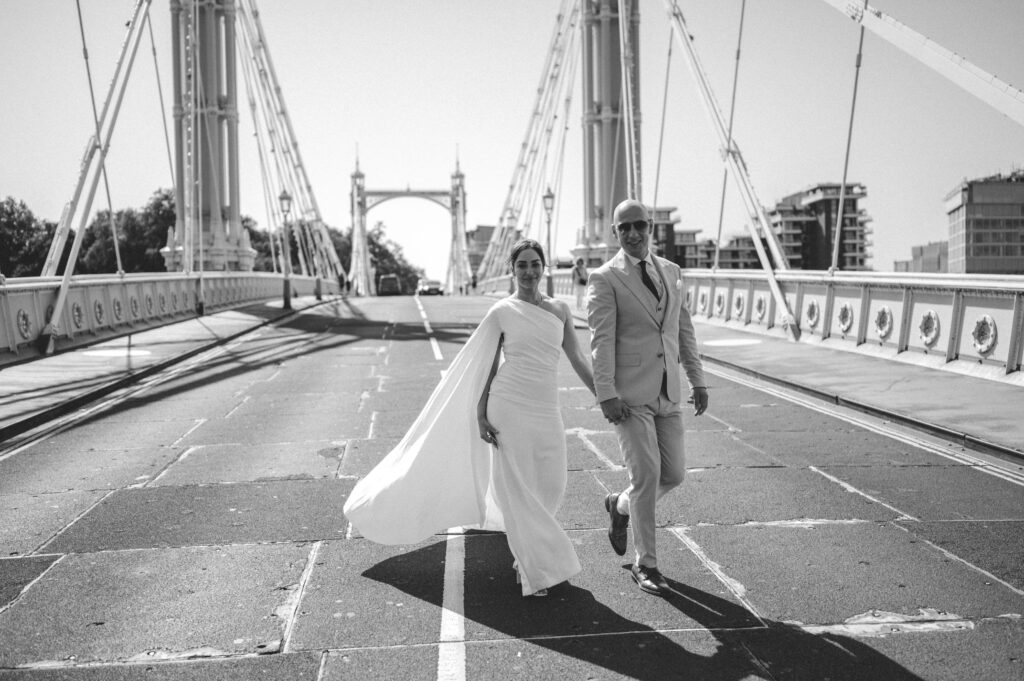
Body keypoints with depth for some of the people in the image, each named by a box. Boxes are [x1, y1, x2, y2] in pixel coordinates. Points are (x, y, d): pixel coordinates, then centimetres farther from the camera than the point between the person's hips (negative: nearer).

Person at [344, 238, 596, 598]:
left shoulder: (559, 309, 9)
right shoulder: (502, 312, -1)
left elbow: (578, 360, 12)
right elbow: (484, 366, 1)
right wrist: (480, 415, -6)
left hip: (547, 412, 4)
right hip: (509, 407, -4)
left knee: (549, 487, 5)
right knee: (518, 489, 1)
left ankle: (526, 554, 28)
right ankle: (536, 571, 12)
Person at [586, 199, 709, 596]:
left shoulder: (671, 272, 13)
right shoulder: (604, 279, -5)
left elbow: (684, 329, 16)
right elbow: (601, 340, -12)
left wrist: (697, 381, 13)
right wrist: (606, 395, -19)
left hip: (667, 394, 6)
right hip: (628, 395, -6)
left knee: (672, 474, 7)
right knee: (646, 474, -9)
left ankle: (621, 506, 37)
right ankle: (645, 564, 6)